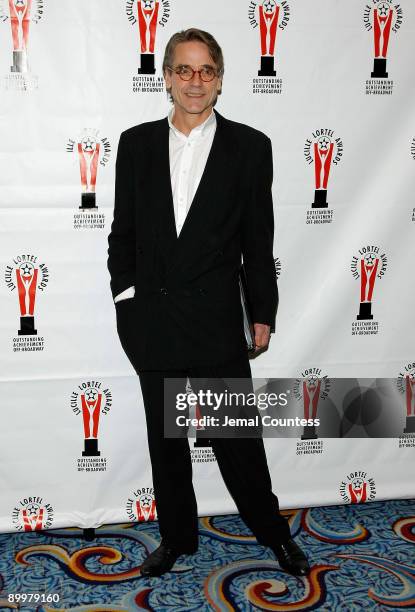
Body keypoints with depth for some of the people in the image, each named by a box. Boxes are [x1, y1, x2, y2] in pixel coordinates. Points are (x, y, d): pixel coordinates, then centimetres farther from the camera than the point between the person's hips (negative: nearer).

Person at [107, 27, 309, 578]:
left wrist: (263, 314, 2)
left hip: (216, 319, -2)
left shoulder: (250, 147, -1)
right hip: (150, 320, 3)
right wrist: (127, 293, 0)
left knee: (237, 437, 4)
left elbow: (259, 240, 1)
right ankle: (177, 537, 33)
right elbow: (122, 231, 8)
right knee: (165, 437, 14)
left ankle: (274, 532, 28)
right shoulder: (137, 143, 5)